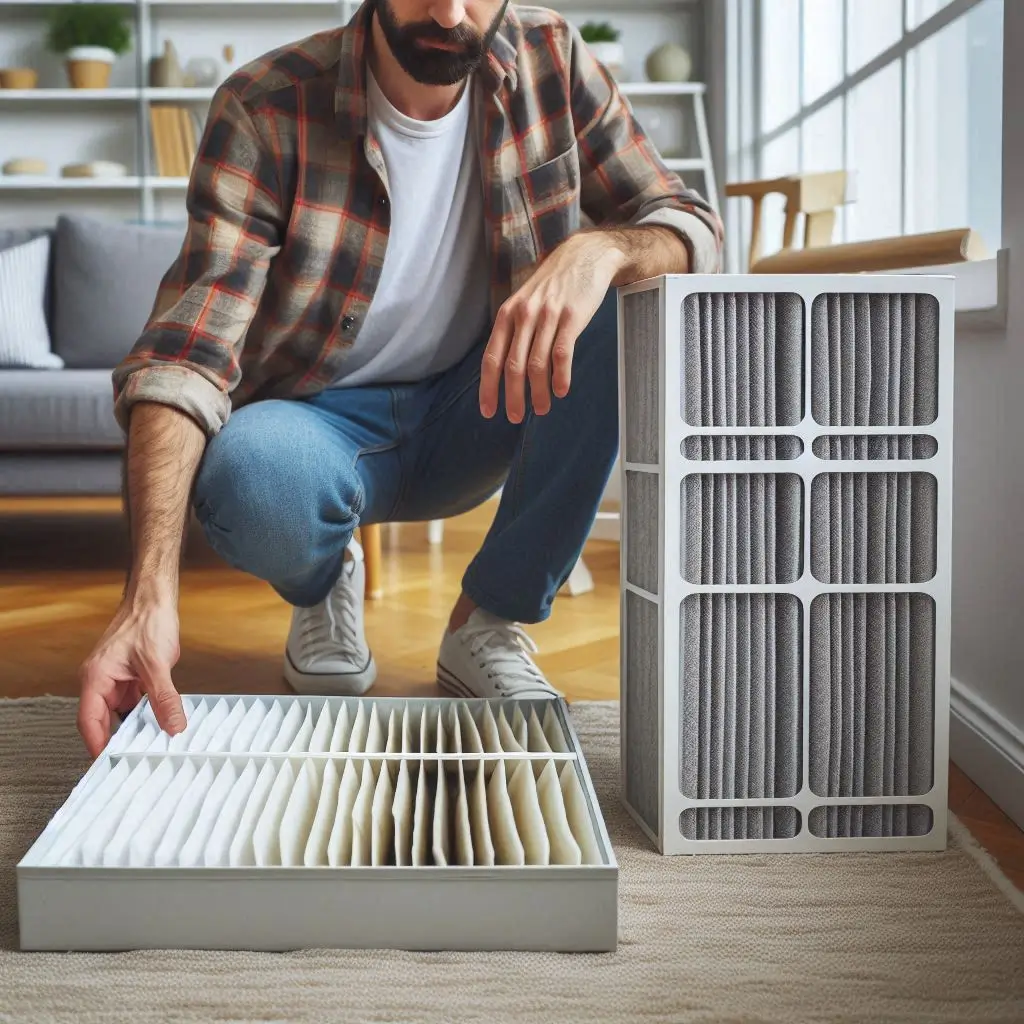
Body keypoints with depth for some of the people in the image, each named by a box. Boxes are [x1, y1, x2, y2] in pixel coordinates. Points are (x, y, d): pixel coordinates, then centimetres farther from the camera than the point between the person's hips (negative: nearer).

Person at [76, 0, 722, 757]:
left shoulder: (551, 63, -8)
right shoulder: (268, 108, -18)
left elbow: (693, 229, -8)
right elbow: (186, 350, -27)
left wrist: (598, 249, -35)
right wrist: (151, 597, -41)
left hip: (477, 412, 3)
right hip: (325, 422, -3)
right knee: (251, 475, -37)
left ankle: (488, 624, -10)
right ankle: (324, 584, 4)